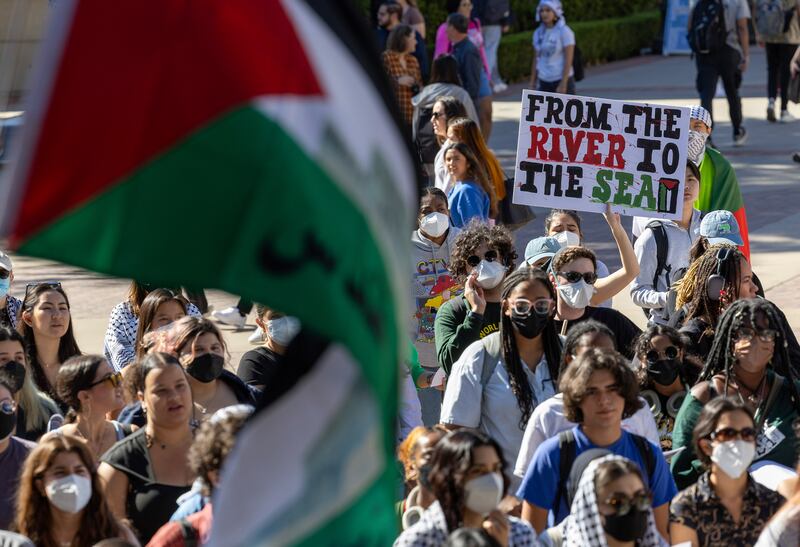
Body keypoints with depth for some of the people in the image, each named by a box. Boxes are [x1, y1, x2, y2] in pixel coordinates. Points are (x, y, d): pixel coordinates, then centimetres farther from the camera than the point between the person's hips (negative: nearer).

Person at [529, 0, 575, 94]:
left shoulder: (565, 32, -11)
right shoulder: (538, 33, 7)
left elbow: (568, 60, -15)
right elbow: (536, 59, 12)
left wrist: (563, 84, -20)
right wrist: (533, 83, 9)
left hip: (563, 80, -5)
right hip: (544, 82, 5)